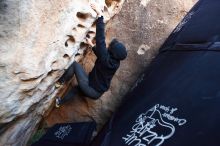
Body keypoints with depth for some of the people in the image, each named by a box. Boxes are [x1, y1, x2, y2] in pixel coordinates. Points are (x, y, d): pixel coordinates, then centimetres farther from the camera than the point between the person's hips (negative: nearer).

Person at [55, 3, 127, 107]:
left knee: (75, 64, -5)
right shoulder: (115, 62, -3)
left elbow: (101, 39, -32)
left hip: (91, 91, -8)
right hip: (97, 92, 9)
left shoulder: (107, 60, -26)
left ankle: (60, 81, 14)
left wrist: (99, 15, -30)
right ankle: (60, 102, 51)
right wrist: (92, 45, 24)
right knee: (77, 87, 36)